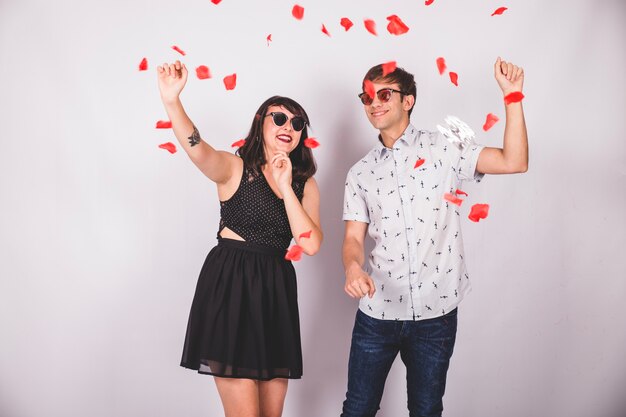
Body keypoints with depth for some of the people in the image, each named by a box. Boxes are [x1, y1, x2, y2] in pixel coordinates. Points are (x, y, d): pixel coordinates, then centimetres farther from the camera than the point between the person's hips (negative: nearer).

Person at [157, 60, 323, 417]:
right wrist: (172, 101, -43)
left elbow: (310, 245, -5)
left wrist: (285, 186, -11)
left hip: (276, 290, 5)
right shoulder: (235, 168, -3)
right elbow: (197, 149, -26)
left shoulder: (306, 184, 9)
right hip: (230, 285, -5)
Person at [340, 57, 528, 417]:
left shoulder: (442, 149, 0)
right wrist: (353, 268, -19)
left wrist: (512, 95, -14)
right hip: (377, 310, 2)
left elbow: (514, 162, -9)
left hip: (436, 311, -2)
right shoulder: (361, 173, 9)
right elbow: (354, 237, 3)